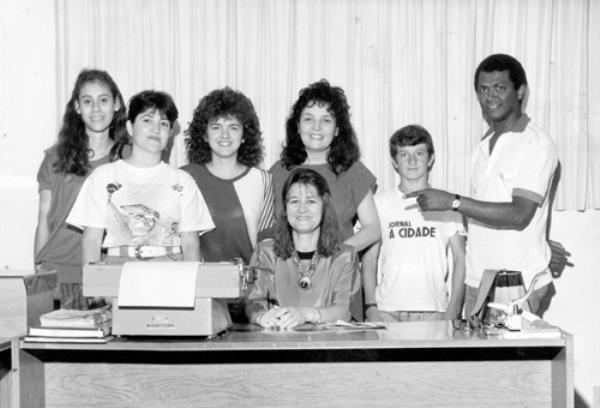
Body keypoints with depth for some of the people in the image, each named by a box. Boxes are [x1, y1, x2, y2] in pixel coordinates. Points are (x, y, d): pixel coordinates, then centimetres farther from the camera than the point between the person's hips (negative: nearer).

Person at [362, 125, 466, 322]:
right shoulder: (380, 203, 7)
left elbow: (460, 260, 7)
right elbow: (370, 258, 7)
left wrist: (453, 310, -1)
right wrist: (370, 306, -2)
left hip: (434, 309, 0)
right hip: (387, 310, 0)